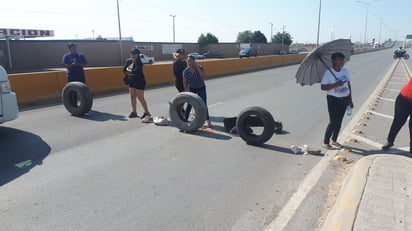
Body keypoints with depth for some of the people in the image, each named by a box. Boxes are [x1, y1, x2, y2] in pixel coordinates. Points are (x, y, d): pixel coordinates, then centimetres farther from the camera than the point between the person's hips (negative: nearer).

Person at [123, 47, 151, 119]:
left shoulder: (139, 63, -15)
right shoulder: (128, 61, 6)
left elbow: (136, 72, -26)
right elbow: (124, 70, 1)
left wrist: (129, 71, -11)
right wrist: (131, 71, -16)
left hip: (139, 82, -8)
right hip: (131, 82, 8)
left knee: (140, 98, -4)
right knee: (132, 97, 11)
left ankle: (147, 112, 6)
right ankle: (134, 112, 21)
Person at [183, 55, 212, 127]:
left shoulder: (199, 67, -18)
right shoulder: (185, 71, -15)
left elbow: (203, 76, -36)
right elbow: (185, 82, -6)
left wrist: (198, 67, -34)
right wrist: (186, 91, -8)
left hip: (201, 88, -1)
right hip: (191, 88, 1)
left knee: (203, 104, -6)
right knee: (189, 104, -3)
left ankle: (207, 120, 2)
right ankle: (185, 119, 9)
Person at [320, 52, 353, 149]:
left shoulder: (345, 71, 4)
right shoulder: (328, 73, -13)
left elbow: (348, 85, 12)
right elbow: (323, 87, -16)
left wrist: (350, 100, 12)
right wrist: (335, 85, -28)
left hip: (344, 99, 6)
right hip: (333, 99, -6)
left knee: (339, 121, 12)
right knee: (333, 122, -6)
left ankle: (334, 140, 26)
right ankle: (325, 142, 8)